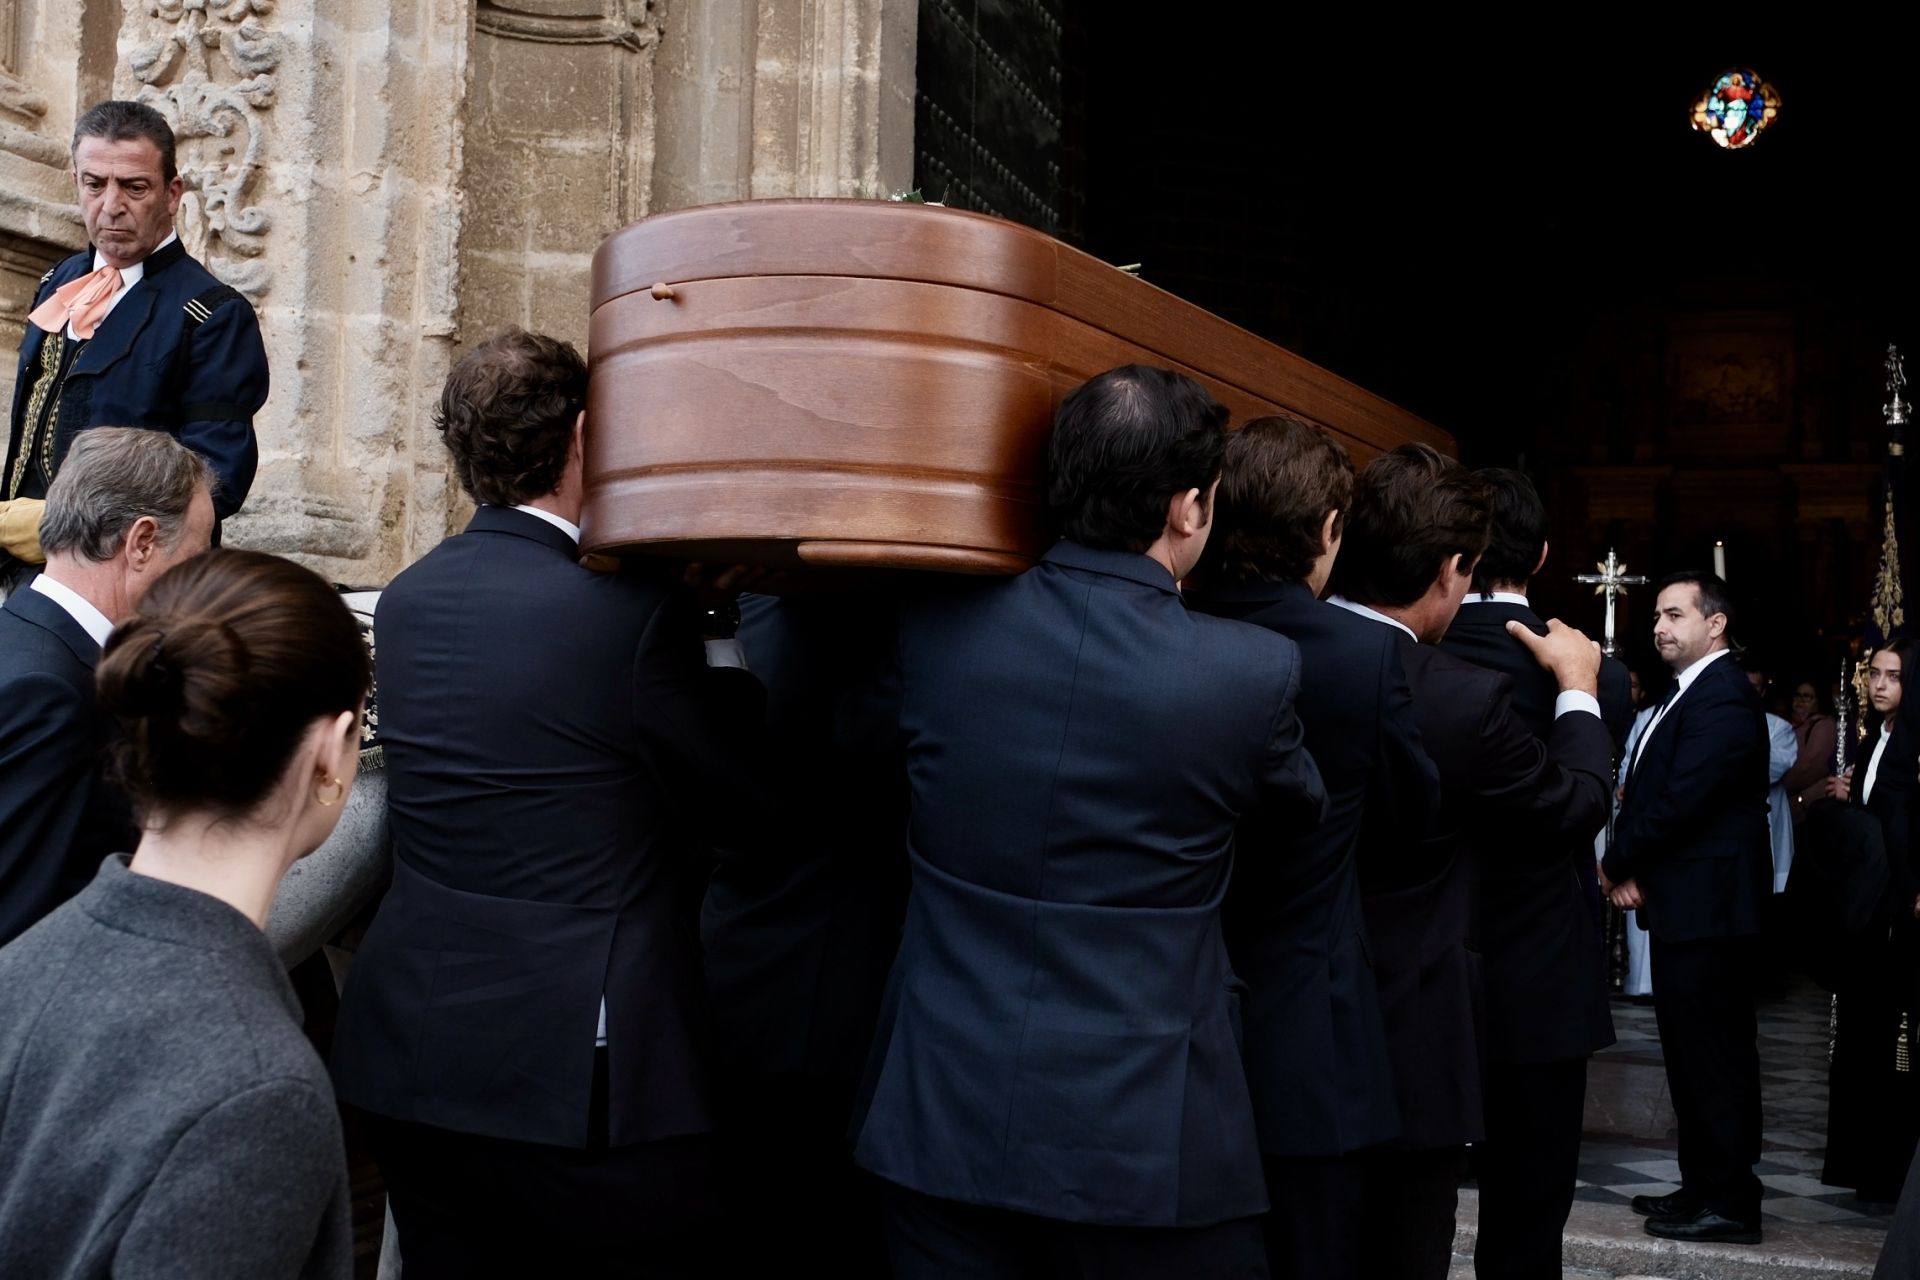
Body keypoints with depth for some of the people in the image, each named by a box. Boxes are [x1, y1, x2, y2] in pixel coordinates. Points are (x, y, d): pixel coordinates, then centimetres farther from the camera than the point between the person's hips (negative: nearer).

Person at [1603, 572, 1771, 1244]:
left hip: (1708, 905, -10)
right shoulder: (1684, 695, 18)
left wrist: (1619, 864, -9)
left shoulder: (1724, 698, -15)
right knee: (1693, 1052, 15)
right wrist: (1631, 868, 0)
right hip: (1683, 906, 10)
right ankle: (1703, 1186, 23)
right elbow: (1645, 793, 15)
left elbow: (1680, 800, -21)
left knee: (1714, 1054, -4)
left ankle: (1729, 1203, 3)